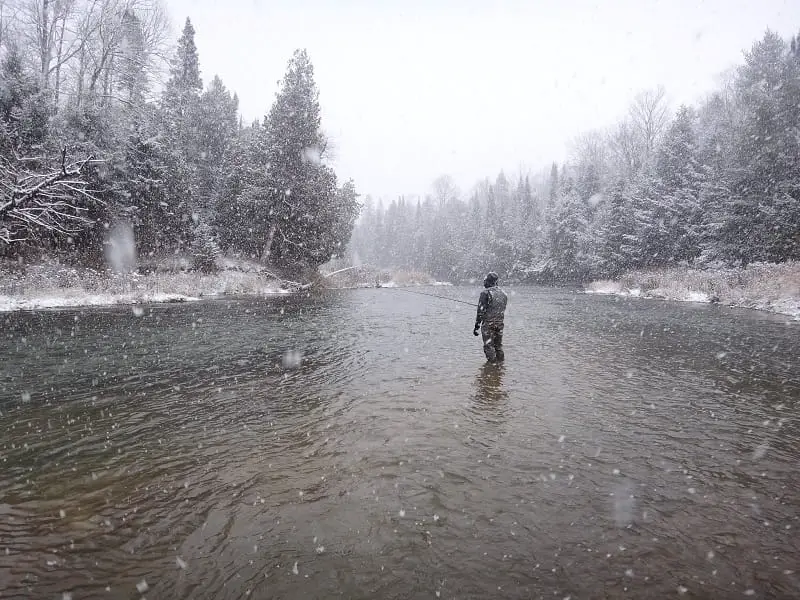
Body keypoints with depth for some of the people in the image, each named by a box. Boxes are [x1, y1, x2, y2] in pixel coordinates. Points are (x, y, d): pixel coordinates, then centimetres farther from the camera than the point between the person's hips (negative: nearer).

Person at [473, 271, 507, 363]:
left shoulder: (485, 293, -12)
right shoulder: (503, 293, 8)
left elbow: (481, 311, -13)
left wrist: (476, 326, -8)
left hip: (488, 324, -6)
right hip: (500, 323, 6)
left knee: (488, 346, 1)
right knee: (499, 346, 15)